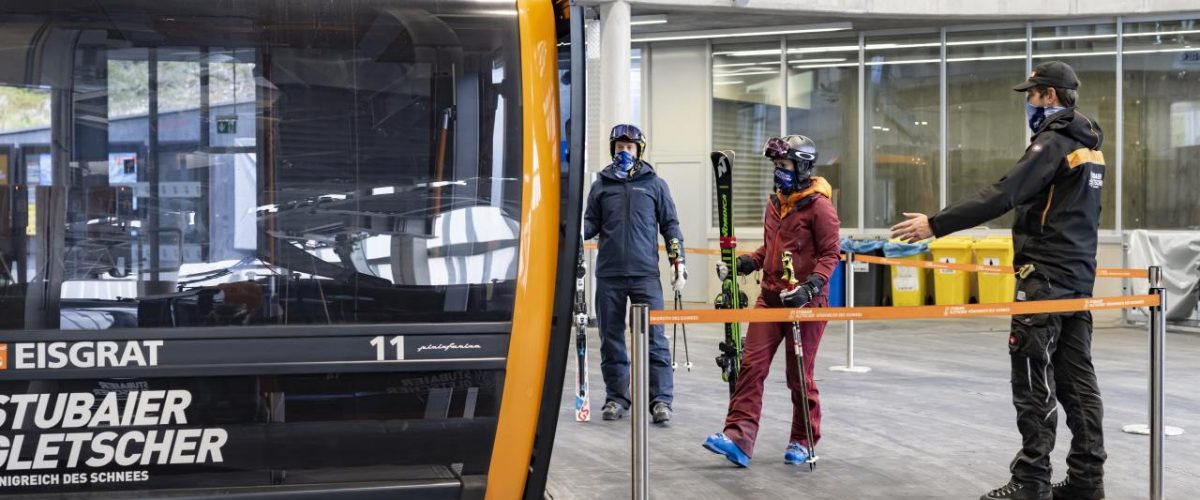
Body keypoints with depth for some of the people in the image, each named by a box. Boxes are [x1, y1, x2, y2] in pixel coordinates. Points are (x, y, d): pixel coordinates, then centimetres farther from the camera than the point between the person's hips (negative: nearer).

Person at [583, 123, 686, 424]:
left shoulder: (655, 184, 9)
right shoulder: (601, 185, 12)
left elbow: (669, 224, 10)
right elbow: (591, 224, 10)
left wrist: (678, 261, 2)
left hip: (645, 273, -2)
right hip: (608, 274, 2)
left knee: (654, 337, -5)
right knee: (611, 339, 6)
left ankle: (660, 400, -1)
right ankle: (616, 397, 16)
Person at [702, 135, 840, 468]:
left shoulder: (819, 206, -9)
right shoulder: (775, 202, 13)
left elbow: (830, 254, -11)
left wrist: (811, 287, -23)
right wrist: (745, 263, 7)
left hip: (805, 301, -6)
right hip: (770, 296, 6)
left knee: (799, 374, 4)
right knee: (752, 365, -5)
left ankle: (804, 441, 21)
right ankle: (739, 439, -7)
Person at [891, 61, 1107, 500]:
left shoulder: (1054, 142, -13)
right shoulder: (1088, 145, 15)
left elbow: (1002, 196, -23)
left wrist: (935, 225, -24)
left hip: (1046, 278, -9)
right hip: (1079, 275, 9)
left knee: (1034, 382, -5)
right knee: (1077, 379, 9)